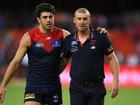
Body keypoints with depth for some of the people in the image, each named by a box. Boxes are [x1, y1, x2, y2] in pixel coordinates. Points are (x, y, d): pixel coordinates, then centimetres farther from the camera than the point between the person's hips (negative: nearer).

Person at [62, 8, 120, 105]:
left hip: (97, 87, -1)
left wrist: (115, 80, -8)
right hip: (77, 87, 1)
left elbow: (112, 59, -1)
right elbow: (64, 60, 15)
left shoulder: (100, 37, -5)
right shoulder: (68, 40, 1)